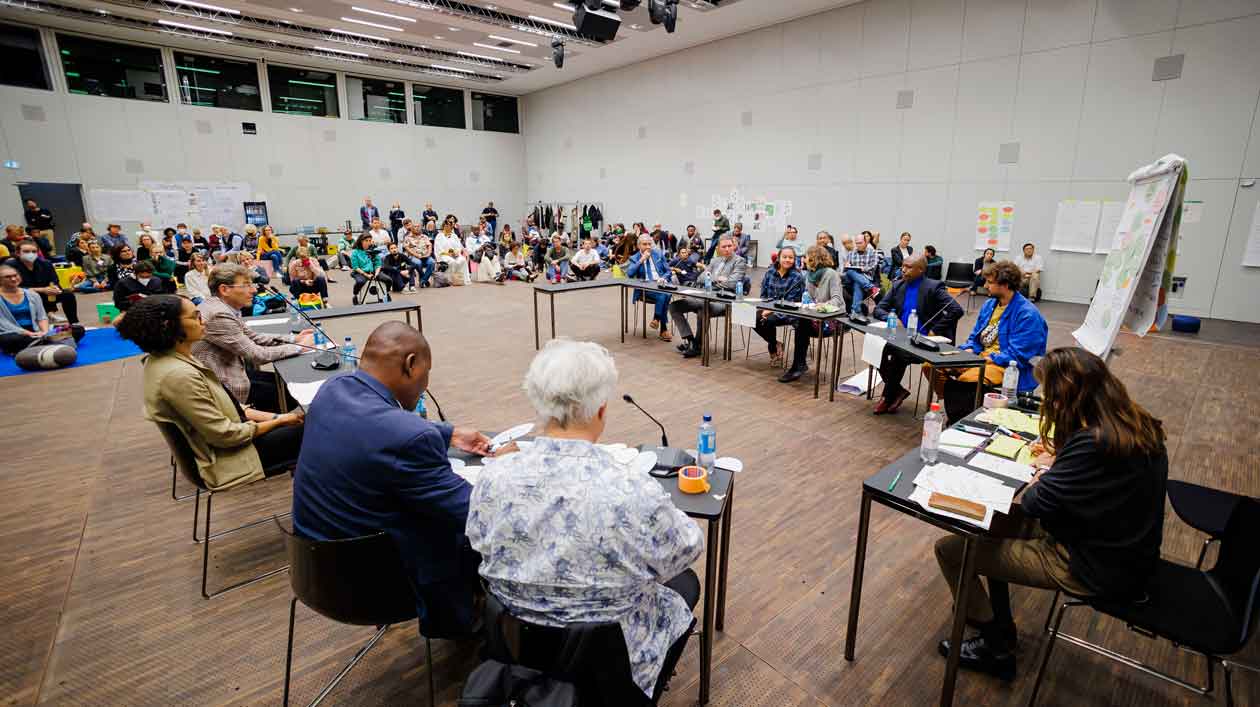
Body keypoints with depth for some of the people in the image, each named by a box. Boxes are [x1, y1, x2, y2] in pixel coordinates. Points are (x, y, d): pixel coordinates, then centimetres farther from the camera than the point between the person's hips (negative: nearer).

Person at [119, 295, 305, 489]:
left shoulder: (163, 358, 1)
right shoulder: (178, 375, -29)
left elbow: (222, 404, 7)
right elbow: (225, 434, -24)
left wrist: (273, 416, 0)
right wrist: (278, 421, -12)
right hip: (222, 460, -9)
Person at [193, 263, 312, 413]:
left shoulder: (222, 305, 1)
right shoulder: (218, 315, -26)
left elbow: (252, 337, 11)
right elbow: (257, 355, -22)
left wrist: (294, 338, 1)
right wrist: (299, 347, -14)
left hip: (227, 371, 9)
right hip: (222, 386, -9)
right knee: (289, 393, -1)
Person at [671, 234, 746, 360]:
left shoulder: (739, 261, 3)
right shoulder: (715, 260, 22)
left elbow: (732, 283, -11)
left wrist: (713, 279, 2)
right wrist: (718, 278, -1)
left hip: (723, 301, -7)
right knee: (673, 306, -8)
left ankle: (697, 346, -20)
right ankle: (689, 339, -9)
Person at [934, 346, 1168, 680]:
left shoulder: (1093, 443, -32)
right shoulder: (1132, 423, -3)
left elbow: (1034, 504, -22)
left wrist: (1043, 471, -3)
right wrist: (1059, 458, 2)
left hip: (1097, 568, -9)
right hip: (1123, 549, 10)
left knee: (950, 548, -7)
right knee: (994, 522, 21)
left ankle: (997, 648, 14)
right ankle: (999, 627, 30)